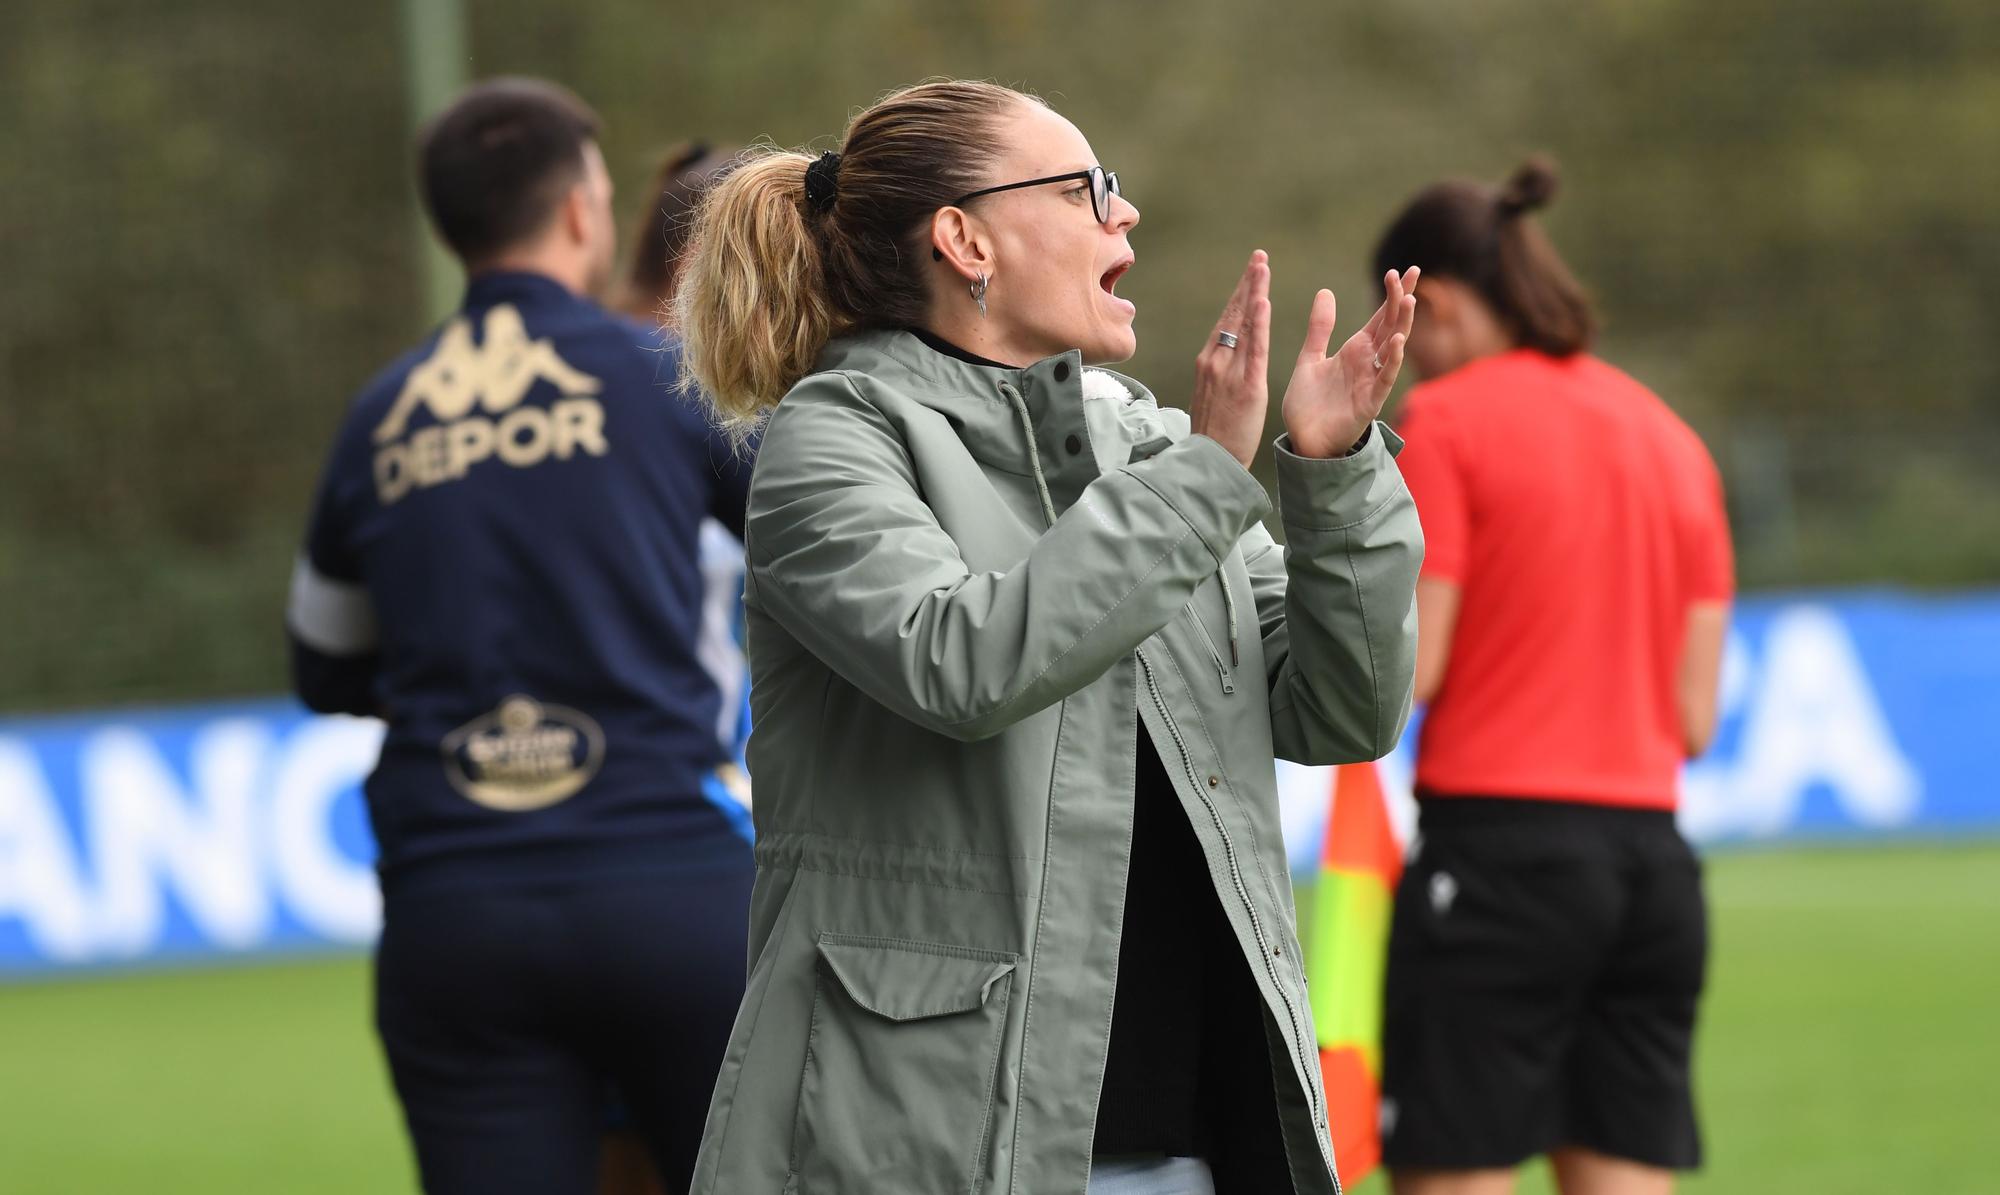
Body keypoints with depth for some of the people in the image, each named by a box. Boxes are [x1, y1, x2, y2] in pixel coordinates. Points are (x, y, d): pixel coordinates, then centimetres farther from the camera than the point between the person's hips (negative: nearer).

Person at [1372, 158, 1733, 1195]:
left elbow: (1403, 673, -10)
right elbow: (1693, 714, 12)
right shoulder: (1671, 438, 15)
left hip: (1499, 847, -6)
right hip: (1652, 856, 6)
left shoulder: (1442, 421, -4)